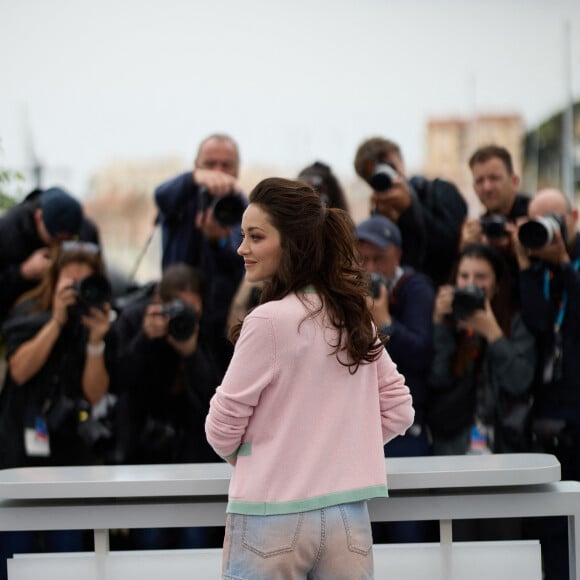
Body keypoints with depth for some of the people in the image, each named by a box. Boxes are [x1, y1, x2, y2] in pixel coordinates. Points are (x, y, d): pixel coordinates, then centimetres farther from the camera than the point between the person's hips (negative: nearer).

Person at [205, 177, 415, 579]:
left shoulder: (269, 320, -14)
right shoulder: (356, 317, 7)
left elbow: (223, 429, -6)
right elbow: (398, 411, 14)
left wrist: (240, 454, 14)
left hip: (273, 519, -6)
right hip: (349, 517, 6)